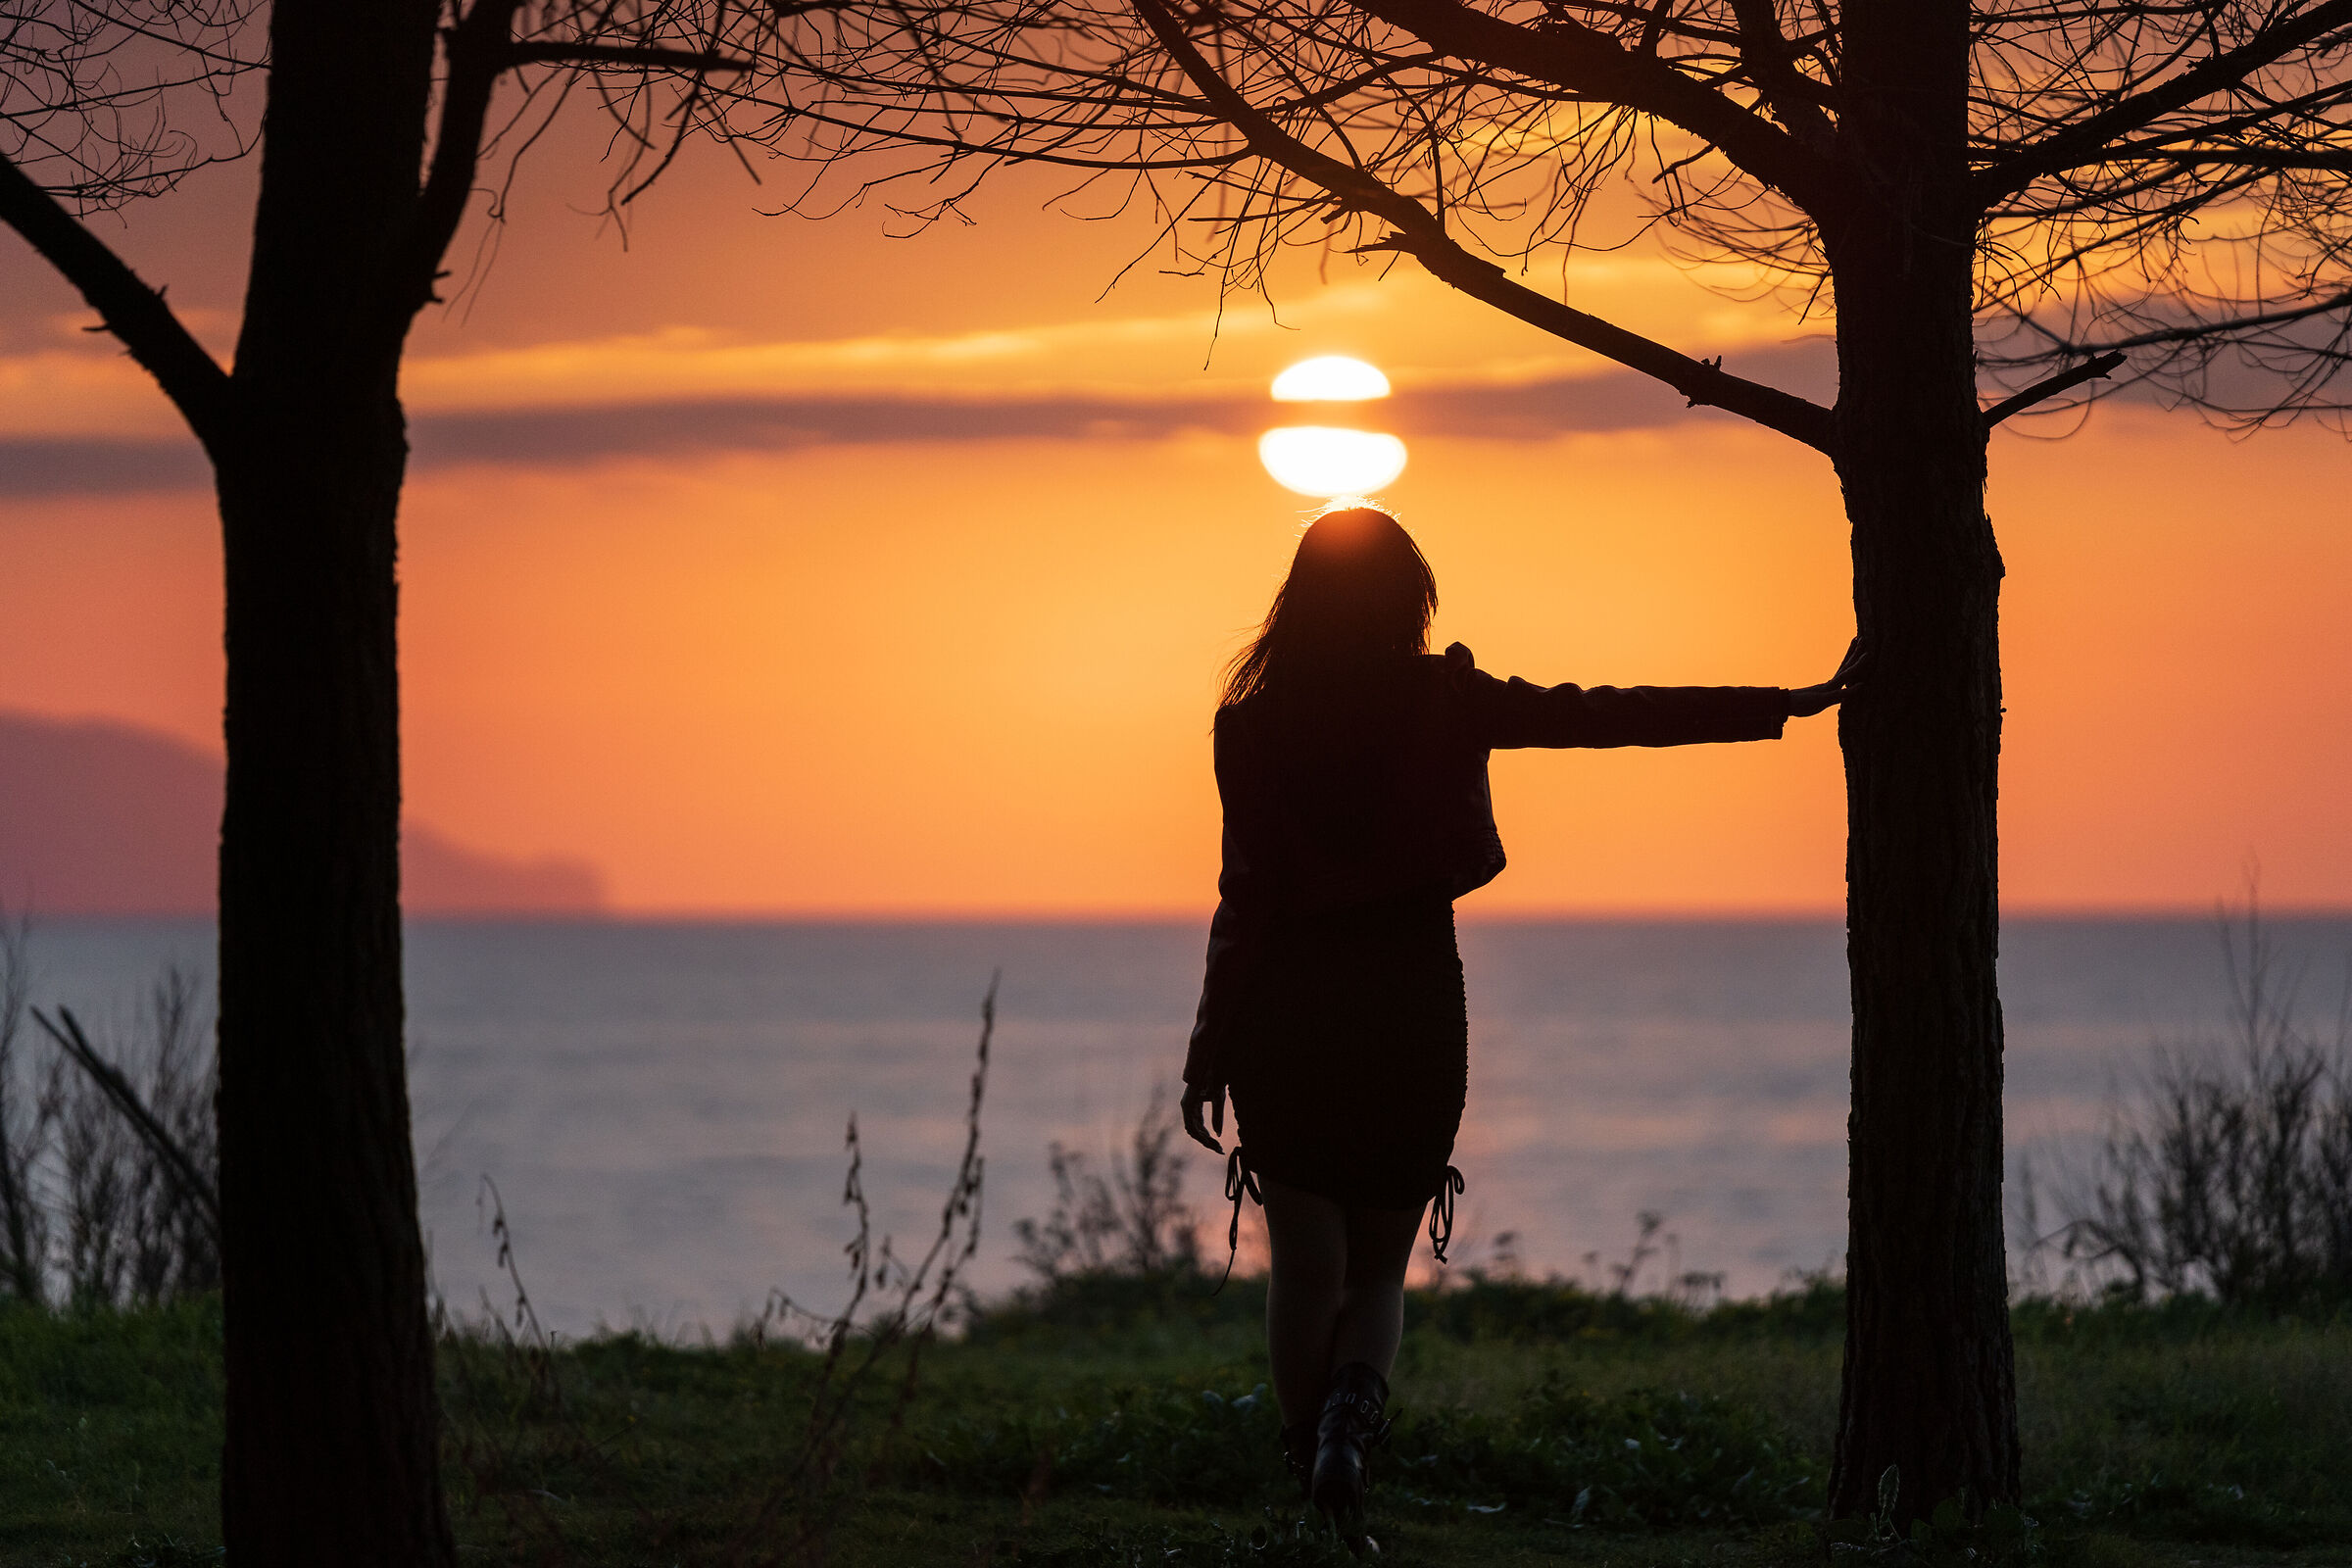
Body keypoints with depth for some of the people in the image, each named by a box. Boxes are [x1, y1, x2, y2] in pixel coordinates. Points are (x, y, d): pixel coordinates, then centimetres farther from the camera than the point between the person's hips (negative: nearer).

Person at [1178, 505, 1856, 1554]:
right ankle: (1352, 1410, -18)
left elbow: (1246, 897, -6)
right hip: (1413, 1011, 1)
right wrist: (1793, 705, 0)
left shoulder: (1254, 723, -3)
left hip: (1287, 1013, -1)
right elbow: (1614, 718, -3)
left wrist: (1209, 1054, -1)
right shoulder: (1444, 704, -2)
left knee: (1305, 1267, 5)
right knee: (1378, 1268, 12)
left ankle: (1314, 1495, -1)